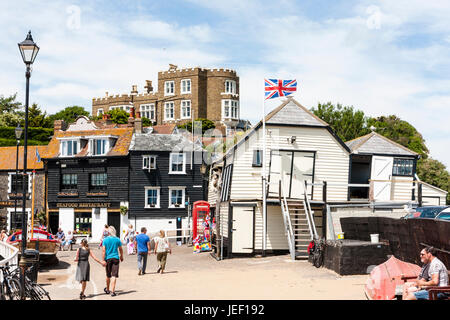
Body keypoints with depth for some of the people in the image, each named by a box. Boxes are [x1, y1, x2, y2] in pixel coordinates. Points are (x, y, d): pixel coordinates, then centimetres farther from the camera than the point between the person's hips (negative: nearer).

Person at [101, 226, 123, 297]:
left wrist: (103, 260, -5)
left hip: (108, 258, 1)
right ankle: (112, 291, -10)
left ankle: (107, 290, 33)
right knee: (114, 276, -3)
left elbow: (103, 250, -8)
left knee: (108, 275, 16)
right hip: (115, 258, -1)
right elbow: (120, 250, 8)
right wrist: (121, 257, 24)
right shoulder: (117, 239, 0)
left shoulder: (105, 240, -3)